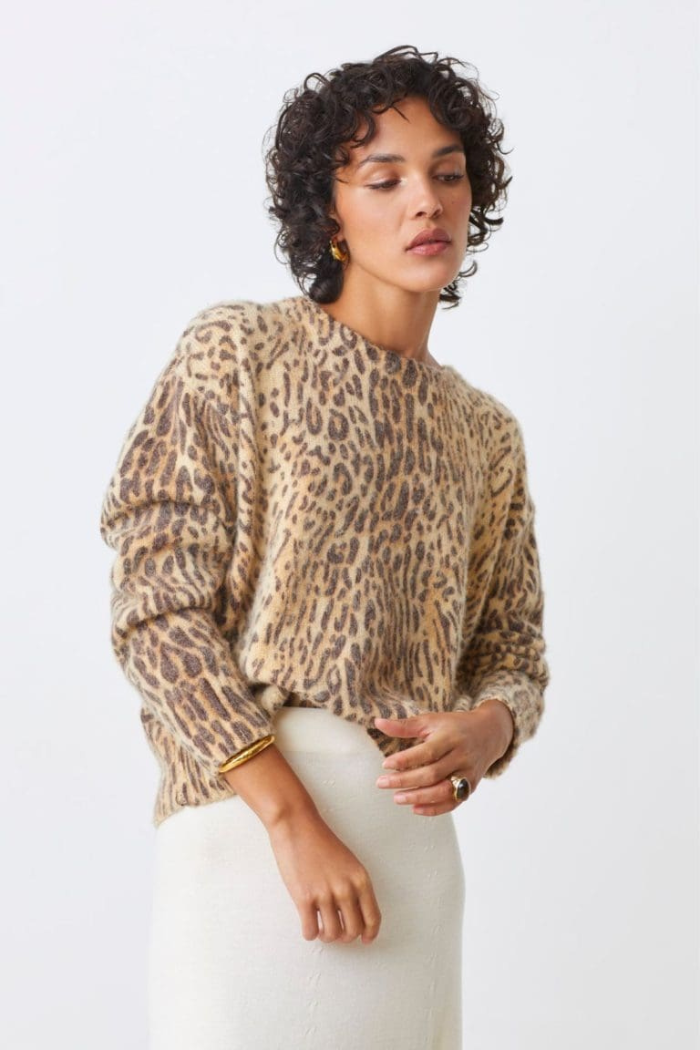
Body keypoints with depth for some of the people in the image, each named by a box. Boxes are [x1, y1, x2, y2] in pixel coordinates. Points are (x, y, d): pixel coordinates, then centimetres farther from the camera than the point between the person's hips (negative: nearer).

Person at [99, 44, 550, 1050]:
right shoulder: (238, 351, -1)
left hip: (414, 838, 5)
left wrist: (486, 728, -8)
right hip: (249, 815, -4)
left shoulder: (488, 432, 13)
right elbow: (159, 608, -9)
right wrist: (293, 820, -16)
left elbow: (515, 655, 17)